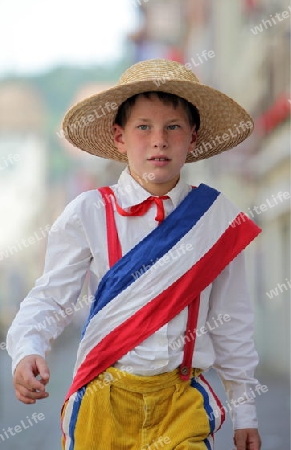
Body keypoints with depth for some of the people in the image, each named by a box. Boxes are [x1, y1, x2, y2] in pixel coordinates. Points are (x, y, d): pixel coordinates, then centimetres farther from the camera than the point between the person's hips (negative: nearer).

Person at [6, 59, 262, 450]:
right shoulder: (89, 213, -3)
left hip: (183, 399, 1)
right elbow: (51, 298, -3)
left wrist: (244, 410, 11)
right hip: (106, 399, -1)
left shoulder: (217, 218, 1)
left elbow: (231, 319, 7)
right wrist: (28, 351, -23)